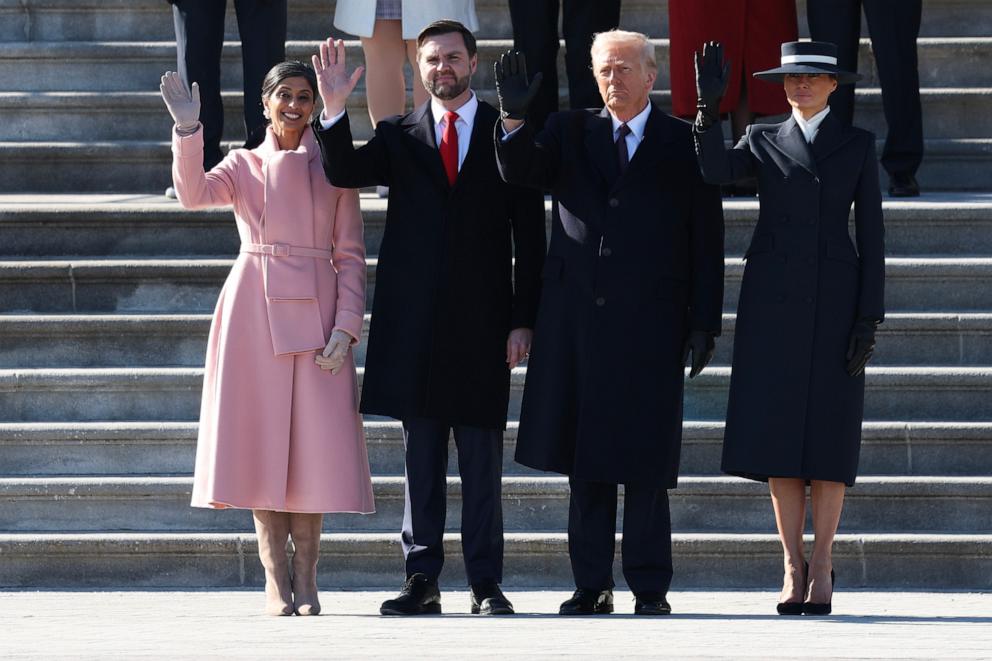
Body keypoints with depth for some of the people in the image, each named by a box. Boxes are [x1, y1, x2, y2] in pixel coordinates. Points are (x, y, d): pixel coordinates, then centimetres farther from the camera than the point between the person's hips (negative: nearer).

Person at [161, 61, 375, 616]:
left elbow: (351, 255, 6)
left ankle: (306, 577, 1)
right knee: (261, 435, -3)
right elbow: (193, 193, -9)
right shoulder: (244, 165, 11)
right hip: (255, 310, 0)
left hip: (316, 312, 0)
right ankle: (276, 576, 0)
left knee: (314, 437, -4)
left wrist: (346, 326, -5)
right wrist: (188, 129, -21)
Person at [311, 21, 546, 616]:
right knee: (421, 455, 4)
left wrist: (523, 320, -3)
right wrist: (335, 112, -21)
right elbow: (345, 173, -6)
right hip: (416, 321, 2)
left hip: (482, 321, -1)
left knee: (482, 459, 0)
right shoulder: (399, 137, 12)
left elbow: (529, 235, 4)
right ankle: (422, 581, 6)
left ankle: (486, 583, 3)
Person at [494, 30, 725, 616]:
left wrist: (705, 324, -3)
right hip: (578, 319, 3)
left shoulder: (685, 144, 4)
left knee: (645, 461, -2)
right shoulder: (572, 133, 12)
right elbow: (520, 170, -3)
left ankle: (651, 587, 2)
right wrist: (515, 117, -23)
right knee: (584, 459, 4)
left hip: (651, 323, -3)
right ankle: (593, 586, 9)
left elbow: (707, 239, 3)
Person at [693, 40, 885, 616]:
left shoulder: (858, 145, 8)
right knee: (776, 433, -3)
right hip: (773, 299, 1)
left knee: (829, 433, -3)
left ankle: (822, 567, 4)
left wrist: (870, 319, -4)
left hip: (835, 298, -1)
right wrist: (710, 105, -22)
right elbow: (716, 171, -11)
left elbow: (872, 235, 3)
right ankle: (793, 566, 3)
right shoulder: (764, 141, 11)